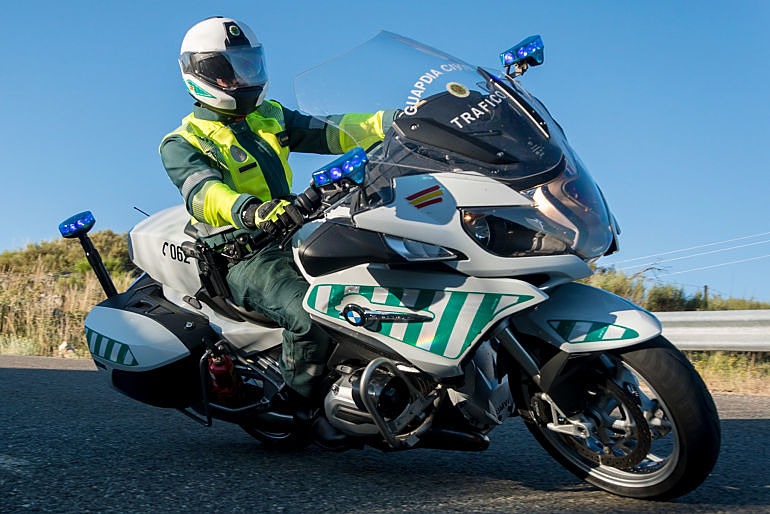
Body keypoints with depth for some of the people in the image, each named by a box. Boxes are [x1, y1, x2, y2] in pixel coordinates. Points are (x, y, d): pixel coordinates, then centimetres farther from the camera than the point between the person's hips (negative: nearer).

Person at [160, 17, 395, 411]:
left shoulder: (271, 118, 20)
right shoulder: (182, 144, 0)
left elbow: (331, 132, 11)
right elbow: (202, 193, -21)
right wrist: (252, 211, -44)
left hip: (296, 236, 7)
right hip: (245, 257, -6)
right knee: (312, 317, -32)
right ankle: (297, 409, -10)